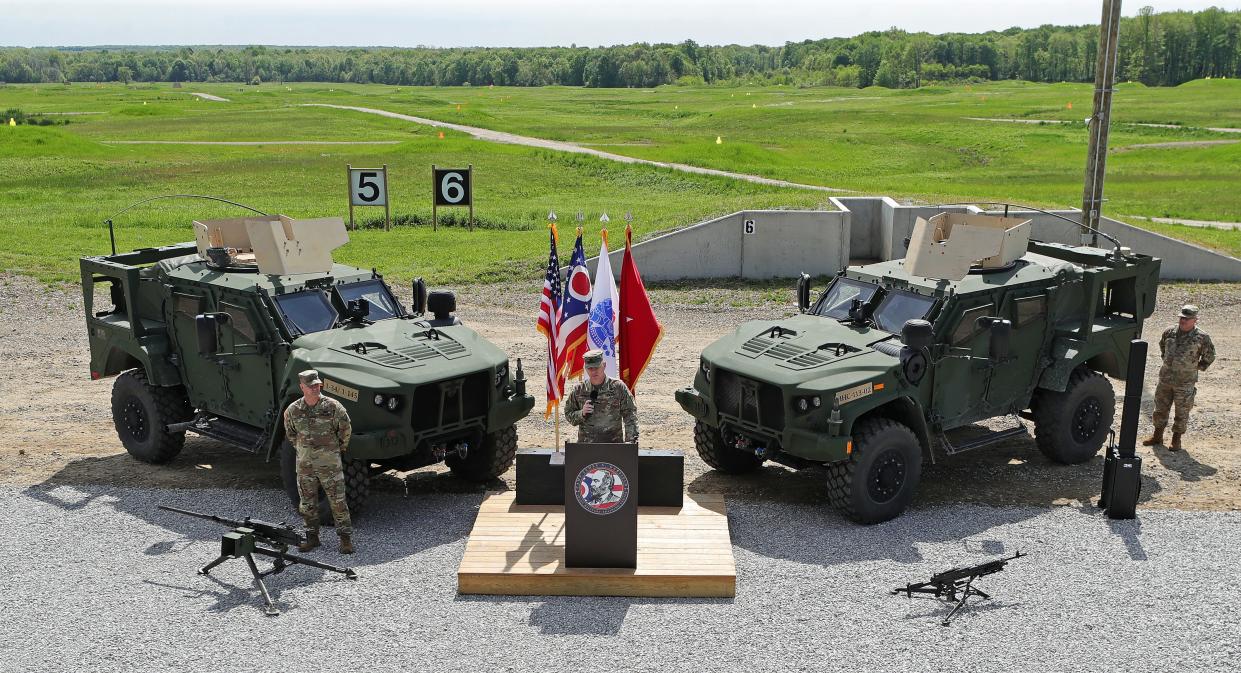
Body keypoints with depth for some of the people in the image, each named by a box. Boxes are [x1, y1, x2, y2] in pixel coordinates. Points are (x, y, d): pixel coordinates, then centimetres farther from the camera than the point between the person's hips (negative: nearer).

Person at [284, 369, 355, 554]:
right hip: (304, 463, 3)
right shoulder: (292, 410, -4)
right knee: (307, 503, 10)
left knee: (338, 501, -1)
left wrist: (338, 448, 11)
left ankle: (345, 538, 7)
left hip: (329, 463, -3)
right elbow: (290, 434, 15)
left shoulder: (333, 406, -11)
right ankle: (312, 536, 23)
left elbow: (346, 430, 3)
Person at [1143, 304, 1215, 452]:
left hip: (1185, 383, -4)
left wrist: (1198, 367, 4)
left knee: (1182, 413, 5)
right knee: (1160, 409, 13)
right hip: (1165, 379, 4)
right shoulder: (1170, 332, 2)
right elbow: (1162, 345, 23)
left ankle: (1176, 440, 18)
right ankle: (1157, 436, 26)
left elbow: (1209, 356, 3)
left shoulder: (1201, 337, -10)